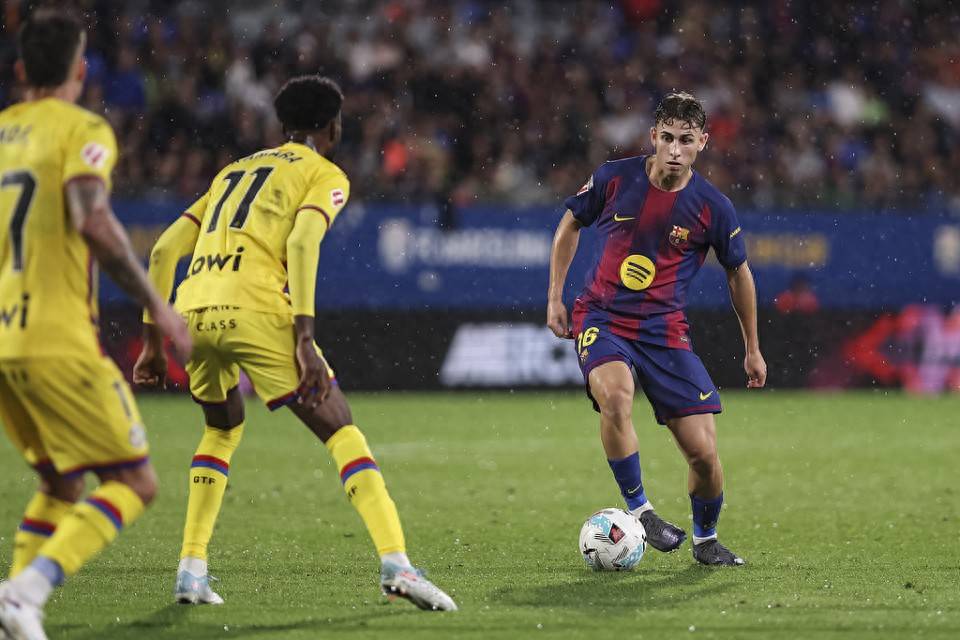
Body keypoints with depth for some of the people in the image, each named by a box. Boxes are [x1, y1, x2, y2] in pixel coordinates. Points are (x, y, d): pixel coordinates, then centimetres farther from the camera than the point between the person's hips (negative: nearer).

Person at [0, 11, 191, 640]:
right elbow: (92, 221, -21)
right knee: (134, 483, -3)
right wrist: (156, 304, -15)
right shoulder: (81, 129, -6)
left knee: (62, 484, 22)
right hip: (57, 340, -8)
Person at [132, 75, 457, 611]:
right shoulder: (325, 174, 13)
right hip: (254, 310, -6)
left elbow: (164, 250, 24)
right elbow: (302, 242, -8)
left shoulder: (233, 172, 31)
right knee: (342, 430, 1)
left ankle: (192, 570, 20)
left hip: (192, 314, 6)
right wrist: (304, 339, -16)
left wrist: (153, 341, 27)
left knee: (223, 429, 30)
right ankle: (396, 563, -14)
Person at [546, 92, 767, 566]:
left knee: (704, 453, -7)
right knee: (615, 396, -35)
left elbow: (738, 274, 10)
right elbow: (570, 224, 13)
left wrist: (752, 349, 16)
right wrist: (554, 296, 9)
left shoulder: (712, 207, -6)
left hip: (665, 330, 1)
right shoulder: (614, 178, -6)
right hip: (602, 319, -1)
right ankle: (637, 508, -16)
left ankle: (705, 538, 23)